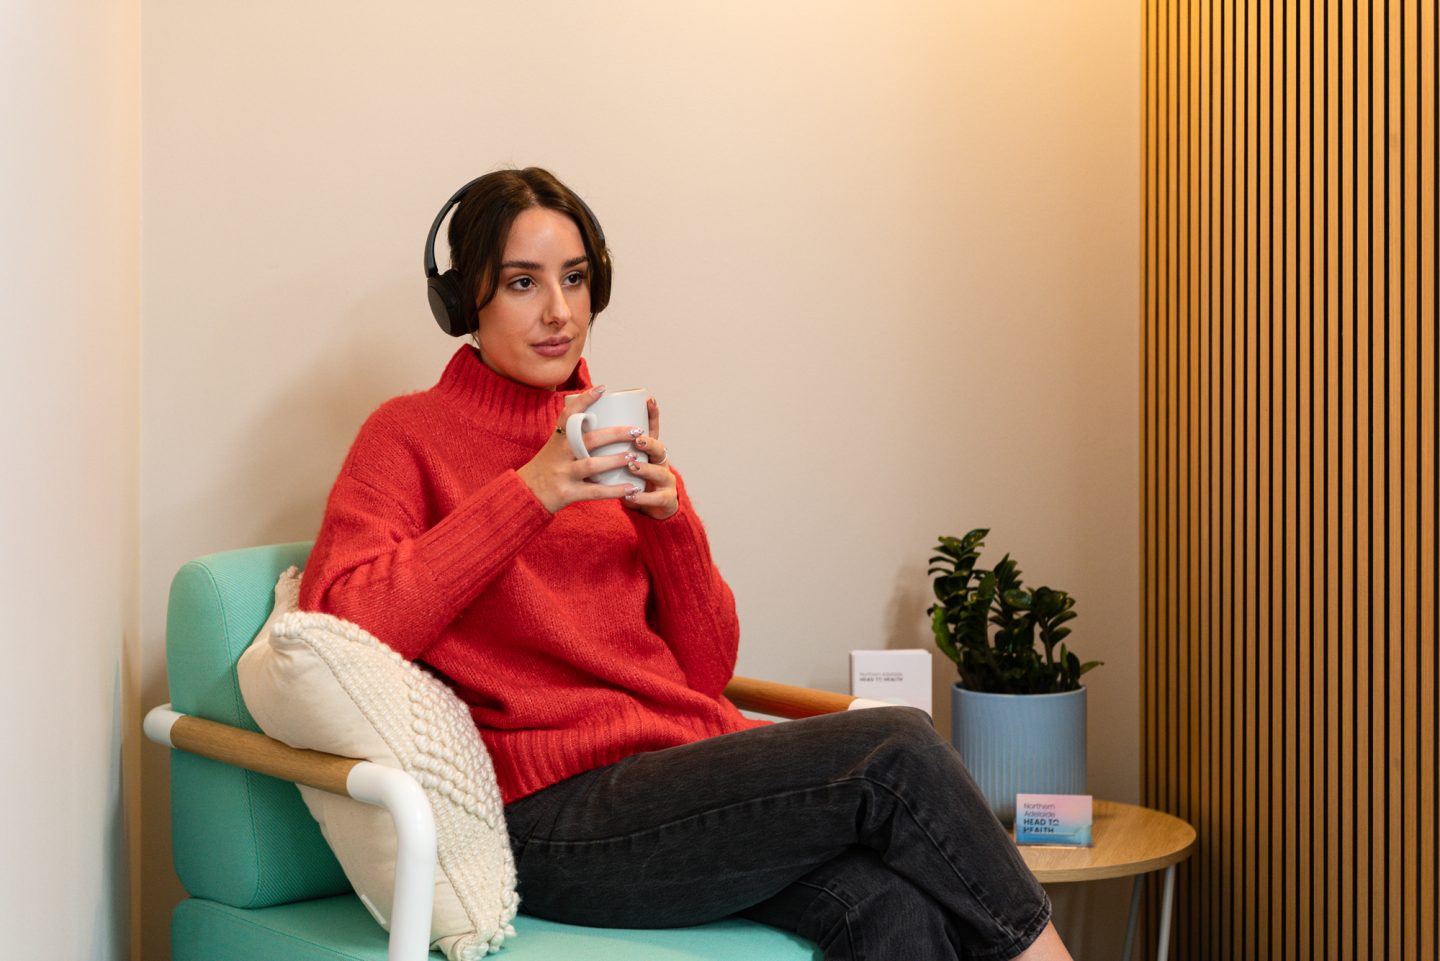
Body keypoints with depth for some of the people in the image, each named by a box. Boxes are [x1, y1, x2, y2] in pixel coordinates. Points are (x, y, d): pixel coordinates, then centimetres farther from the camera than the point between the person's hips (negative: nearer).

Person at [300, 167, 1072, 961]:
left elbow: (706, 671, 14)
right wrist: (527, 495, -16)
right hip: (558, 813, -5)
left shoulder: (616, 440, 18)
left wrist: (669, 516, -3)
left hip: (692, 768, 5)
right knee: (893, 752, -21)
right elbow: (336, 629, -15)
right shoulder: (410, 435, 4)